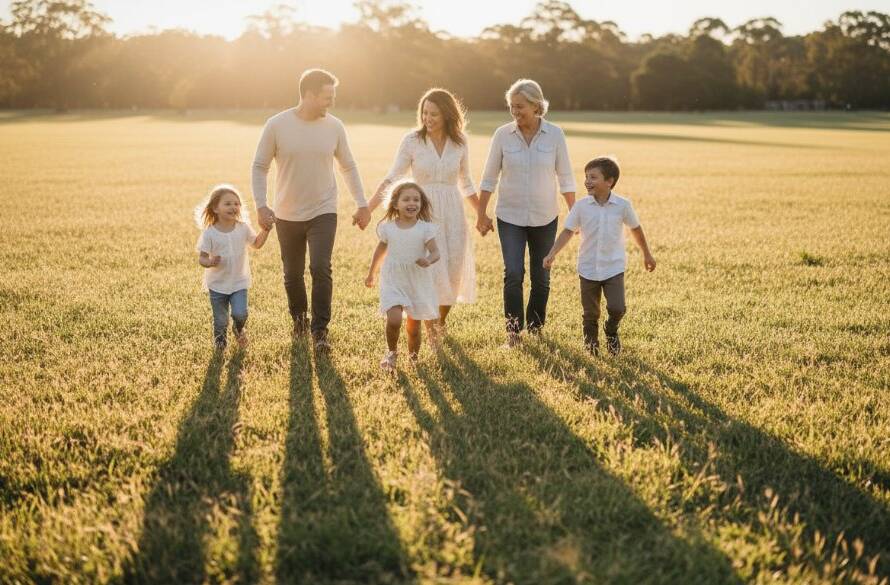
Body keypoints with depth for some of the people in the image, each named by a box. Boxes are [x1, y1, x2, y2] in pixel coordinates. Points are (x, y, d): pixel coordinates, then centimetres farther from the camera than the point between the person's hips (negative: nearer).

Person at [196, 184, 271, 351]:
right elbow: (201, 258, -11)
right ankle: (219, 340, 41)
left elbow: (257, 244, 12)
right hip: (217, 284, -1)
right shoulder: (209, 233, -13)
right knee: (220, 321, 7)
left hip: (239, 282, 1)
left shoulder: (243, 228, -4)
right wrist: (210, 262, -33)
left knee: (240, 314, -14)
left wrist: (265, 230, -5)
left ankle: (238, 329, 22)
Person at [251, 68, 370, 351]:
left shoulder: (334, 126, -3)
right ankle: (299, 317, 38)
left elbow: (348, 167, 9)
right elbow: (259, 167, -2)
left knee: (321, 269, -15)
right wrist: (261, 205, -12)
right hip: (287, 216, 0)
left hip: (323, 213, 0)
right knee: (292, 274, 12)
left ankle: (320, 330, -4)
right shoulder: (277, 125, -9)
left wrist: (362, 204, 7)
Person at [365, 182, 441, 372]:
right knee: (394, 320, -18)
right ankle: (391, 352, 9)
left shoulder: (425, 228, -7)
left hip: (418, 282, 0)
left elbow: (435, 252, -13)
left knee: (414, 326, 8)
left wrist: (429, 260, -36)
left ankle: (413, 357, 31)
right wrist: (371, 273, 24)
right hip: (393, 282, 0)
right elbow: (381, 250, 14)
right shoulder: (387, 227, -2)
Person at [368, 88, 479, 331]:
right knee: (429, 272, -10)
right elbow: (392, 178, -4)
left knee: (452, 274, 6)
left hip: (452, 214, 3)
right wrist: (368, 208, -13)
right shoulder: (412, 141, -5)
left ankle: (441, 323, 28)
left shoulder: (460, 142, 3)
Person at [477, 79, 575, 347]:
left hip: (544, 217, 1)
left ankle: (536, 327, 26)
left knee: (541, 276, 8)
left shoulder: (554, 134, -6)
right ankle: (513, 330, -1)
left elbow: (565, 178, 1)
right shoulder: (503, 134, -6)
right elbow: (489, 177, 2)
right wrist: (481, 214, 1)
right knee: (513, 273, -12)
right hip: (510, 216, -1)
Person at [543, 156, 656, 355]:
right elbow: (568, 231, -4)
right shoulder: (581, 206, -7)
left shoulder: (623, 205, -8)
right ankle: (591, 344, 34)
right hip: (588, 269, 1)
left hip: (614, 268, -1)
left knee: (617, 308, -12)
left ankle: (611, 331, 21)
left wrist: (647, 254, 17)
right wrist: (552, 254, -16)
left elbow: (636, 229, 7)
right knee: (591, 314, 9)